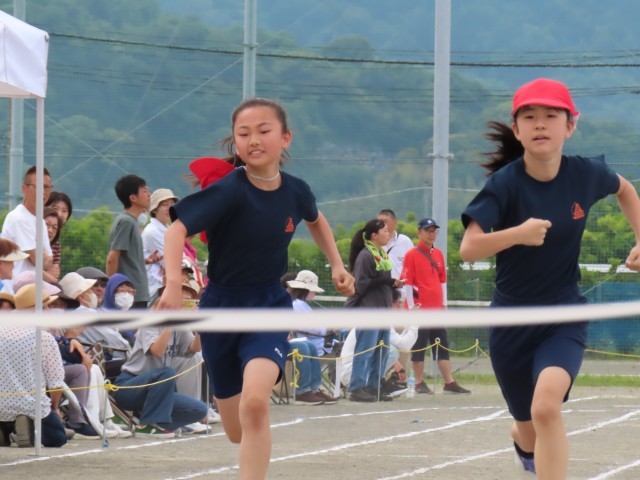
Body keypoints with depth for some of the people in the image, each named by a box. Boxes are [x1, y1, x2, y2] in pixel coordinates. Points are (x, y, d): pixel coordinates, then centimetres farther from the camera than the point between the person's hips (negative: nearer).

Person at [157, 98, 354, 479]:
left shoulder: (295, 191, -6)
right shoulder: (229, 192, -19)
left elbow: (316, 219, 20)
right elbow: (178, 229, -30)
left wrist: (337, 264, 11)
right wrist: (174, 283, -45)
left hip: (270, 304, 1)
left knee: (254, 404, -28)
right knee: (238, 430, 11)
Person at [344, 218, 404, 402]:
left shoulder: (382, 255, 16)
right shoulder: (365, 256, -12)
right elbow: (361, 284, -17)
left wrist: (394, 283, 2)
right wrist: (388, 281, -18)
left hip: (382, 310, 9)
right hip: (368, 310, -9)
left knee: (382, 351, 10)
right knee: (365, 350, -10)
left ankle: (373, 387, 17)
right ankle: (357, 389, -8)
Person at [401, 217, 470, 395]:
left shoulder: (438, 254, 13)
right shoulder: (412, 255, -6)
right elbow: (407, 282, -9)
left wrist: (444, 303, 15)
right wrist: (411, 306, -12)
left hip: (436, 308, 6)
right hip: (420, 309, -6)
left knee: (442, 346, 6)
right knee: (419, 346, -2)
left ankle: (449, 383, 8)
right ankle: (420, 383, 4)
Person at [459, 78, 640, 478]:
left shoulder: (586, 174, -9)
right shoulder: (505, 183, -17)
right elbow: (468, 250, -27)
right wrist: (517, 234, -42)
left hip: (564, 316, 0)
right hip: (512, 321, 0)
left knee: (546, 405, -29)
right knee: (532, 437, 14)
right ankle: (522, 439, 53)